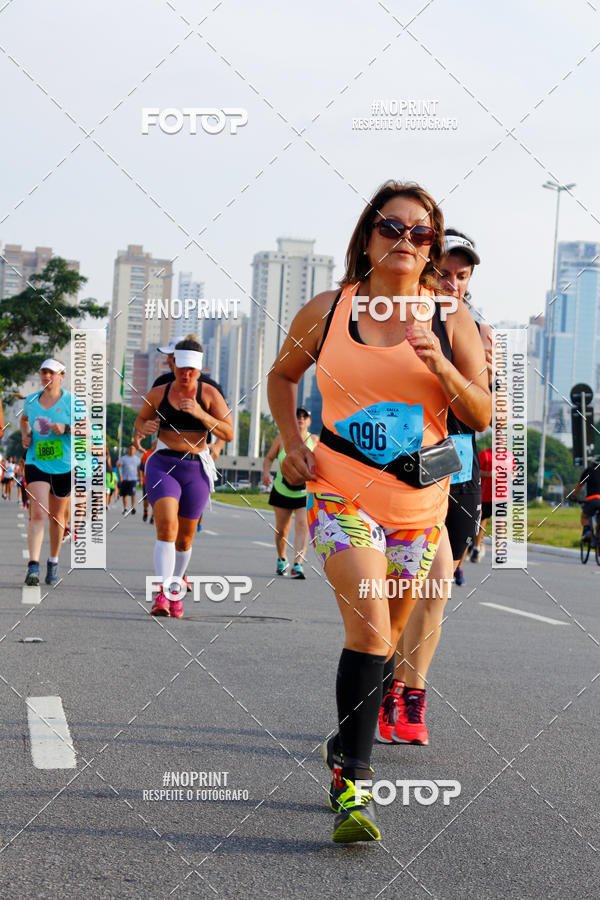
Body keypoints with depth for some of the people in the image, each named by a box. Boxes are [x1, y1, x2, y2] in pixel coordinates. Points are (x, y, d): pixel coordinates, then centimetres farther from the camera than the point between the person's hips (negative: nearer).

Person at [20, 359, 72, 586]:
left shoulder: (71, 401, -3)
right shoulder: (31, 401, 7)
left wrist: (66, 429, -21)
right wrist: (25, 435, 9)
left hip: (64, 466, -1)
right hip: (36, 464, 1)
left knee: (56, 516, 12)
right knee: (38, 514, -15)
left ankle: (54, 561, 31)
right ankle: (33, 566, -21)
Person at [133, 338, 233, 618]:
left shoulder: (209, 394, -1)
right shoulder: (158, 393, 4)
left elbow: (229, 433, -6)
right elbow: (140, 420, 20)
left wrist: (201, 414, -19)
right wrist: (142, 429, -4)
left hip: (195, 470, 1)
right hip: (162, 466, -1)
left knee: (185, 536, 10)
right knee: (166, 527, -21)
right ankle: (162, 595, -28)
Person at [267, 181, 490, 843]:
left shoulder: (451, 319, 1)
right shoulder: (325, 312, 0)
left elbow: (482, 416, -2)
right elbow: (282, 375, 18)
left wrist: (440, 367, -19)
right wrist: (293, 443, 4)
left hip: (418, 498, 3)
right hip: (341, 490, -2)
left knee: (388, 633, 14)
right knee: (368, 630, -19)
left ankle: (344, 747, 38)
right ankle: (353, 786, -15)